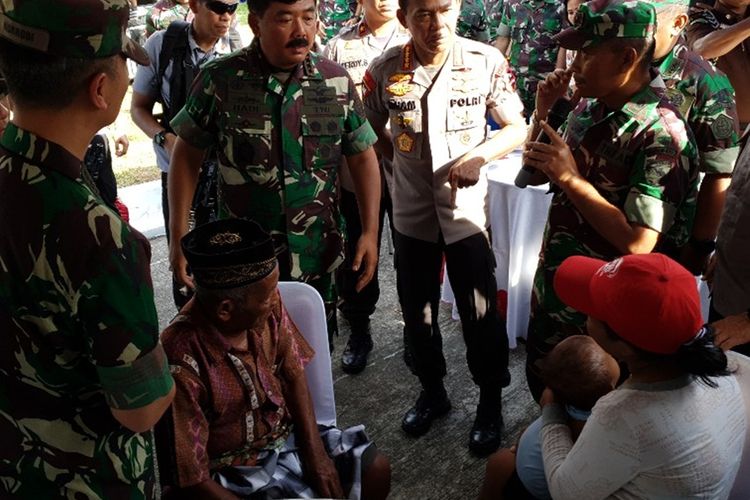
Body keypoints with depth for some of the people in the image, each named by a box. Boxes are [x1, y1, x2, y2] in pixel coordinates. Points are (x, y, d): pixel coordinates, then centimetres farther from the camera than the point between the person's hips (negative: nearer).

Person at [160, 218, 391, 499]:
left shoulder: (267, 309, -15)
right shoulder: (183, 363, -32)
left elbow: (293, 375, 0)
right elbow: (191, 476, -23)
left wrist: (315, 453, -7)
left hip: (286, 437, 6)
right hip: (235, 470, -5)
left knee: (375, 468, 0)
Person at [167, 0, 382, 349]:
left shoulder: (337, 82, -4)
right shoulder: (220, 80, -10)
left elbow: (362, 156, 4)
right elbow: (187, 154, -1)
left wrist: (370, 231, -2)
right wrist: (178, 235, -5)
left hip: (318, 258, 2)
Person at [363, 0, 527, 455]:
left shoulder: (487, 62, -12)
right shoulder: (385, 70, -8)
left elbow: (518, 128, -4)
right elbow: (372, 131, 8)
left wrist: (480, 154, -20)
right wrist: (405, 161, -3)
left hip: (467, 209, -2)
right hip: (412, 212, 2)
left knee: (480, 312, 7)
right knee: (417, 311, 15)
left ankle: (491, 402, 30)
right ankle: (432, 391, 39)